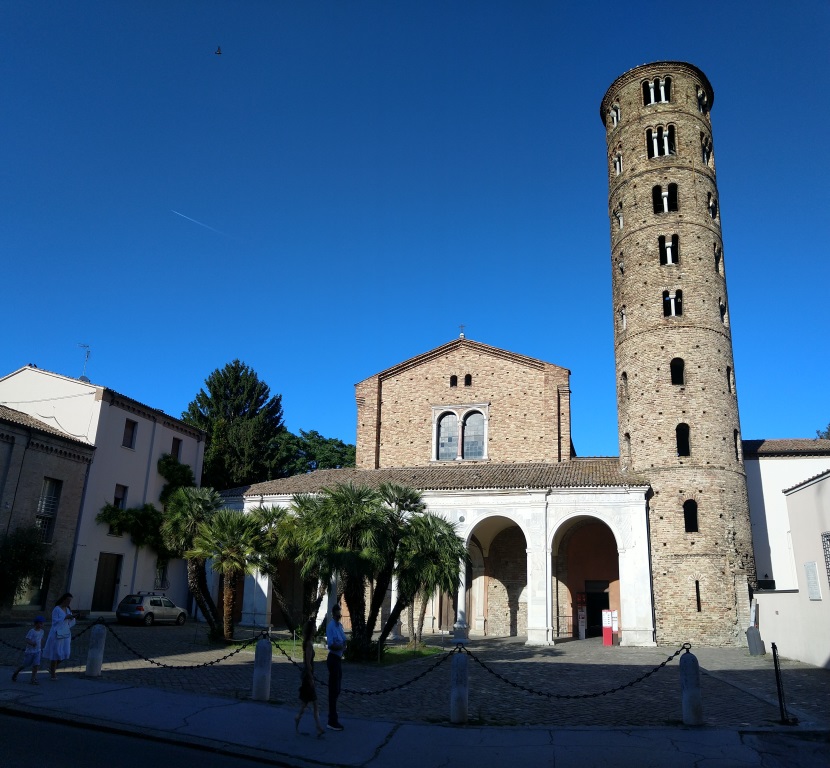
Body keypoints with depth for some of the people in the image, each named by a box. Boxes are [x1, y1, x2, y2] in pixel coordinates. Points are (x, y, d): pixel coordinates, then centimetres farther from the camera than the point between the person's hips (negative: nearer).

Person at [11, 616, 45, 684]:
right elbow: (27, 640, -24)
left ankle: (33, 679, -4)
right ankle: (16, 672, 40)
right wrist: (32, 643, -41)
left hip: (37, 651, 4)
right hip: (29, 651, -4)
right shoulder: (31, 631, -16)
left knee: (36, 665, -10)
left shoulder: (41, 631, 3)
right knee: (25, 665, 11)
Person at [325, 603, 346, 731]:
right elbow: (331, 644, -22)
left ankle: (333, 719, 26)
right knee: (333, 690, -4)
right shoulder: (330, 626, -16)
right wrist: (342, 646, -13)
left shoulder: (340, 625, 10)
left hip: (339, 659, 9)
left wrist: (343, 645, -4)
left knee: (336, 690, 15)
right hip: (333, 659, -9)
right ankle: (332, 721, 3)